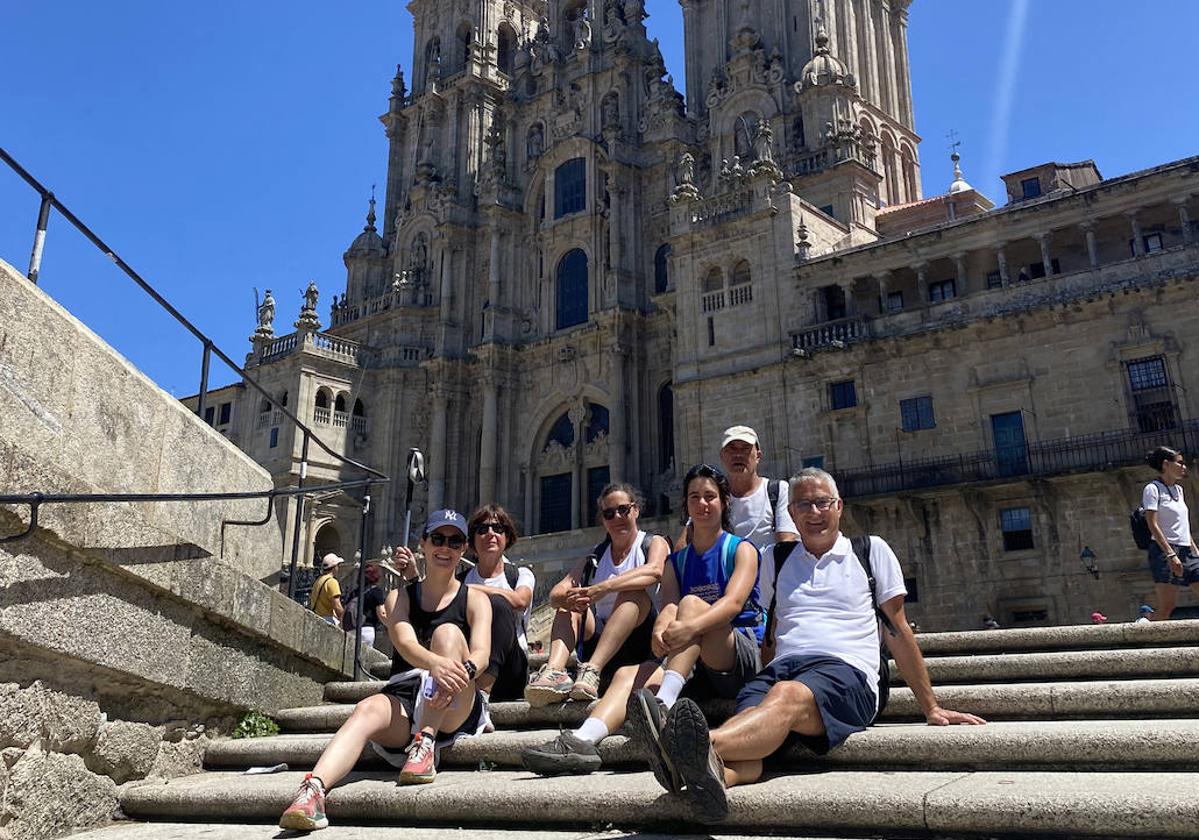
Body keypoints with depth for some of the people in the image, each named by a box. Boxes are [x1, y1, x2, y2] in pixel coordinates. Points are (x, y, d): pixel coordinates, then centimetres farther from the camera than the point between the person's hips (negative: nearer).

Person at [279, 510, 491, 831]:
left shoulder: (474, 600, 9)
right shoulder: (399, 597, 12)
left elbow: (481, 654, -9)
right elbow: (405, 643, -10)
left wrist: (463, 671, -36)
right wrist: (436, 664, -35)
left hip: (456, 711, -1)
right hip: (403, 700, 1)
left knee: (448, 632, -25)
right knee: (368, 709, -32)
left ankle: (425, 745, -35)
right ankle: (312, 790, -54)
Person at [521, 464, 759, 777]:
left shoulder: (741, 550, 5)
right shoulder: (677, 561, 18)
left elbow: (734, 601, -14)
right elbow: (668, 607, -1)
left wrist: (690, 626, -35)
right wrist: (660, 631, -28)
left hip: (743, 658, -4)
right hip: (698, 671, 4)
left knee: (692, 603, -29)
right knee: (630, 673, -20)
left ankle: (663, 706, -48)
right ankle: (582, 741, -43)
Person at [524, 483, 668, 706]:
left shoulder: (654, 544, 7)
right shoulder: (594, 559, 17)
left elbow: (654, 571, -20)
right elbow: (555, 595, 2)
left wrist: (601, 588, -33)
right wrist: (568, 599, -24)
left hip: (641, 642, -4)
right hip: (599, 640, 4)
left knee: (633, 593, -28)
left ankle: (592, 670, -44)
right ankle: (554, 671, -39)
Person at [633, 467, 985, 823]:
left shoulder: (871, 551, 17)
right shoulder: (775, 560, 25)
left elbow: (898, 633, 17)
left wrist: (931, 708, 16)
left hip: (845, 671, -3)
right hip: (781, 668, 4)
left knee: (786, 695, -39)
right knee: (748, 715, -34)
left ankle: (703, 746, -67)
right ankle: (715, 774, -66)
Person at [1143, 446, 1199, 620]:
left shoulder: (1178, 489, 19)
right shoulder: (1153, 489, -6)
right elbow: (1153, 525, -14)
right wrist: (1170, 554, -20)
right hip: (1165, 551, -8)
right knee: (1167, 607, -13)